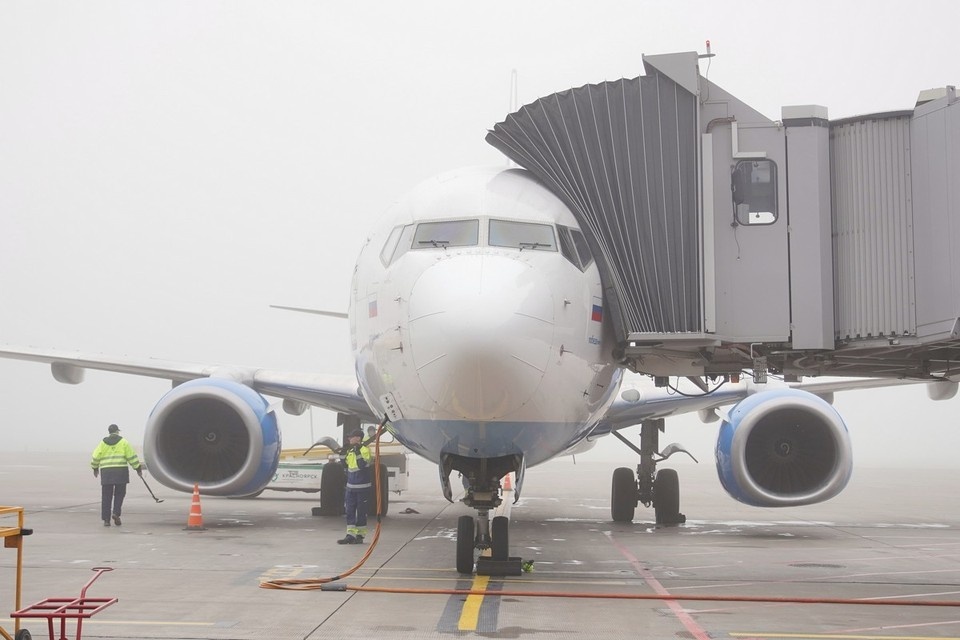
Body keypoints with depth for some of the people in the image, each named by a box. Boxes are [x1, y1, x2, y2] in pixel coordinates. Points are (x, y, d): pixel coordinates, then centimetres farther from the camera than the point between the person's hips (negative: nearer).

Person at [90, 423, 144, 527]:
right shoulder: (123, 442, 3)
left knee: (106, 496, 5)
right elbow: (131, 456, 2)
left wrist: (95, 468, 27)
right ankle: (116, 513, -9)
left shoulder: (103, 443, 9)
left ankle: (106, 519, 2)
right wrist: (138, 468, 9)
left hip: (106, 472, 2)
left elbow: (95, 457, 11)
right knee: (119, 494, 9)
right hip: (120, 471, -2)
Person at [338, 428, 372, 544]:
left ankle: (360, 535, 7)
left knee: (361, 511, 0)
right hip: (351, 486, 8)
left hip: (362, 487, -8)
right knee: (349, 510, 5)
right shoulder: (350, 450, 13)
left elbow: (363, 465, -23)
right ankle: (350, 535, 8)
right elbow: (345, 463, 20)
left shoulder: (365, 449, -12)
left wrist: (358, 452, -25)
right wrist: (344, 451, 11)